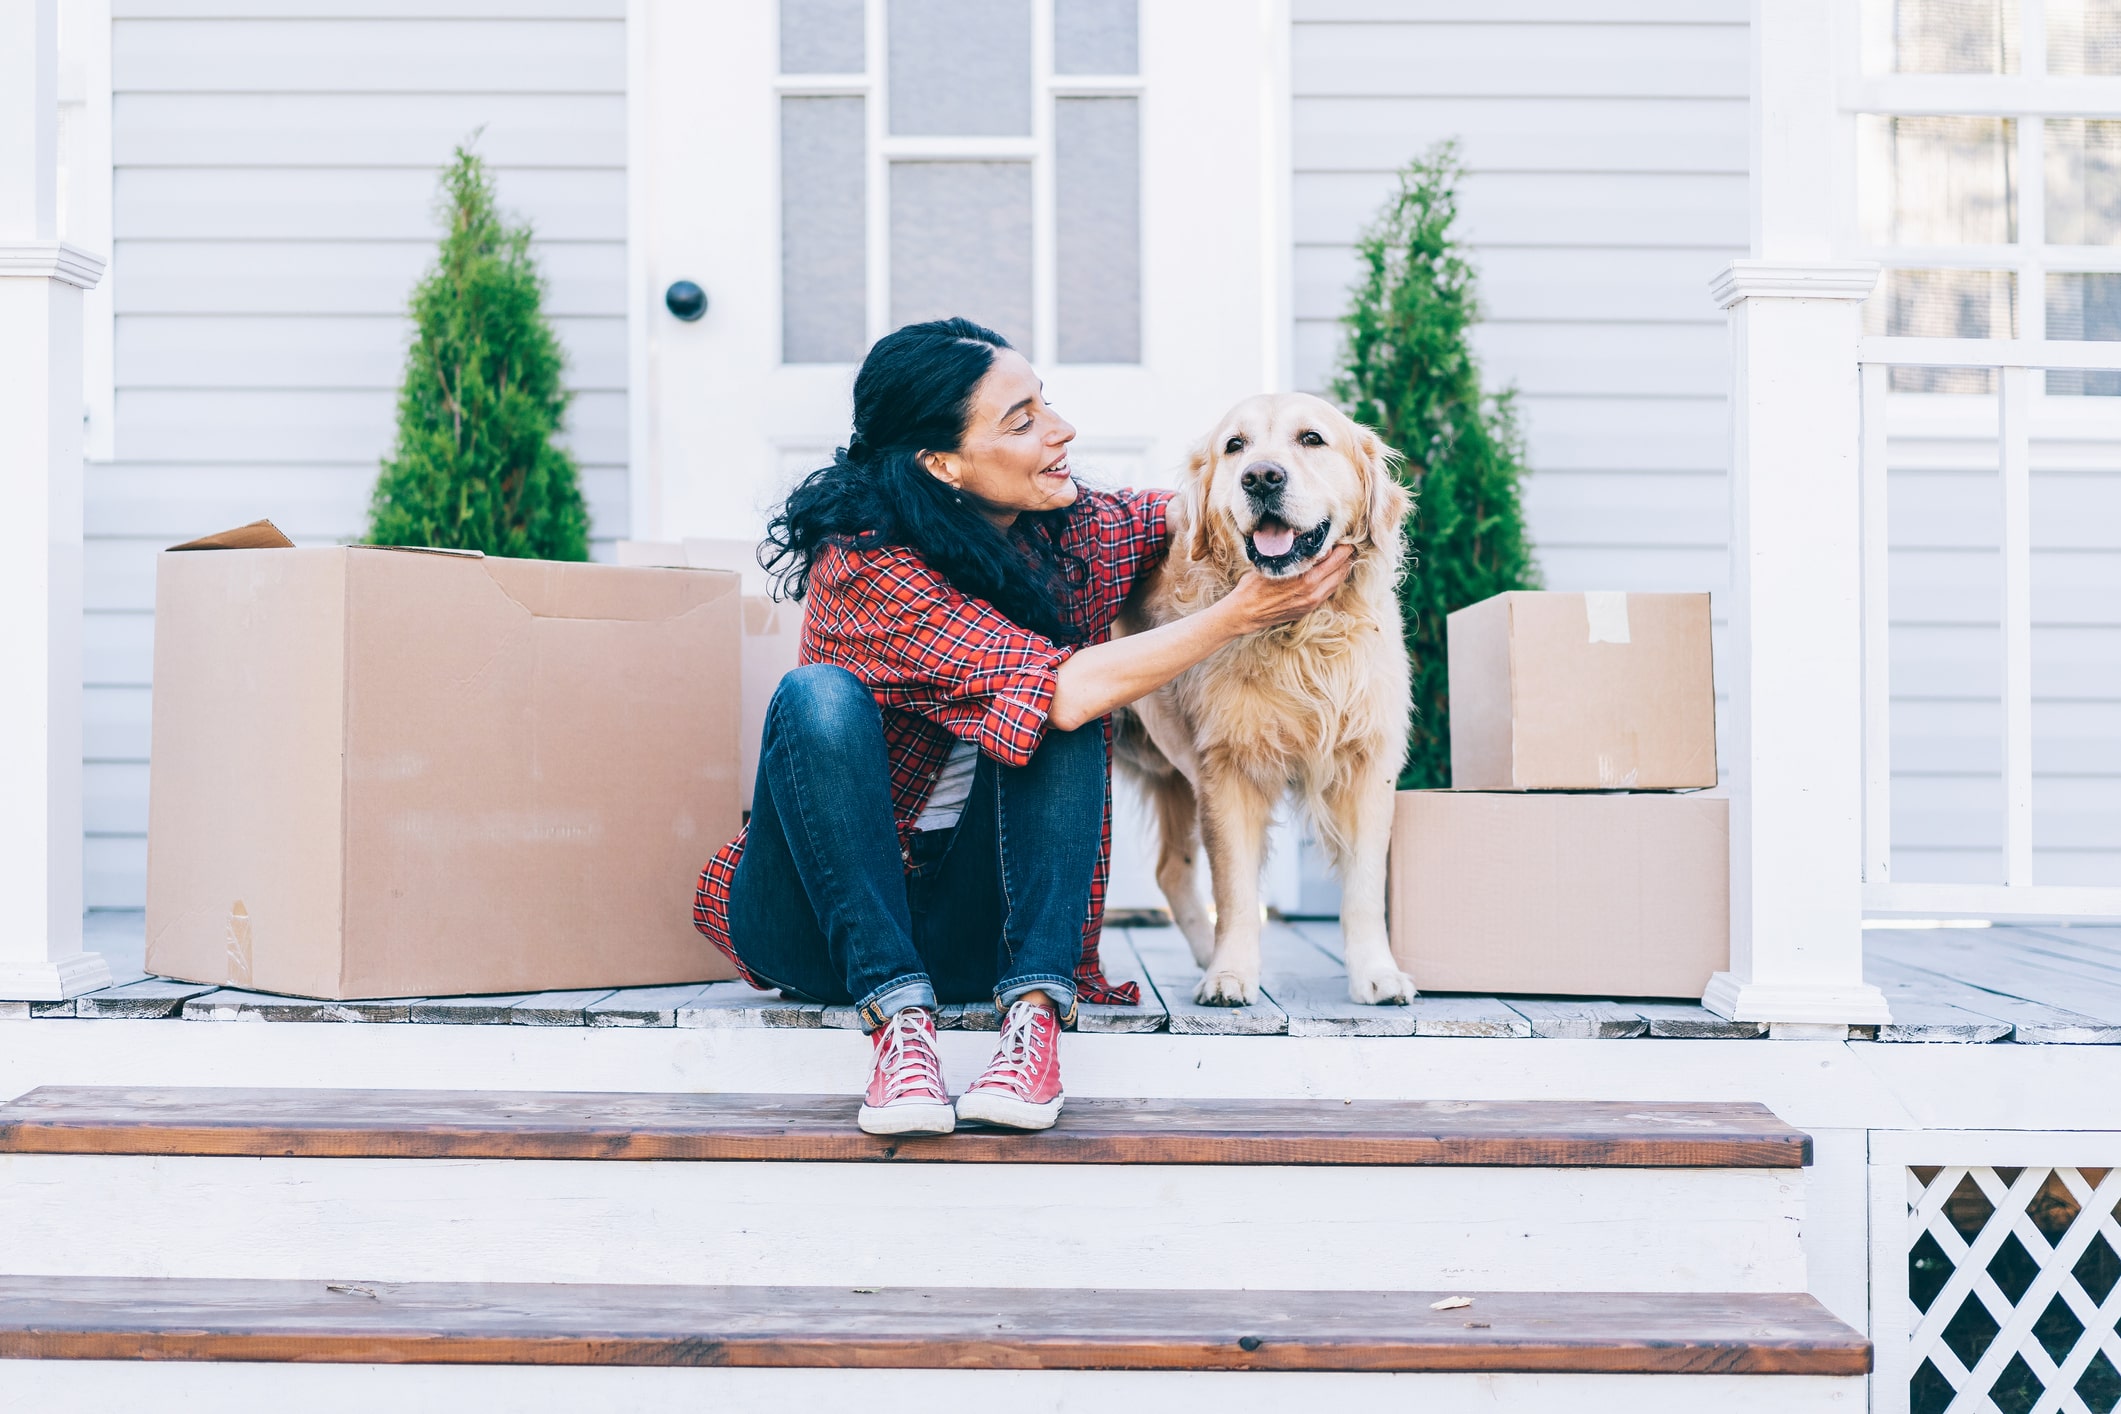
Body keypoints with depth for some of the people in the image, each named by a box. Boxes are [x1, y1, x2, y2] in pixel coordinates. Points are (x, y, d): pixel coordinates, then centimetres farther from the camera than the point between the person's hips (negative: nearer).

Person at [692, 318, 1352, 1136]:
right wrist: (1239, 615, -24)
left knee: (1063, 724, -20)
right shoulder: (866, 567, -21)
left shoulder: (1073, 535, -2)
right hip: (825, 911, -4)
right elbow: (1064, 690, -30)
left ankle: (1035, 1010, -31)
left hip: (976, 927, 4)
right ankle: (897, 1017, -35)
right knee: (820, 694, -30)